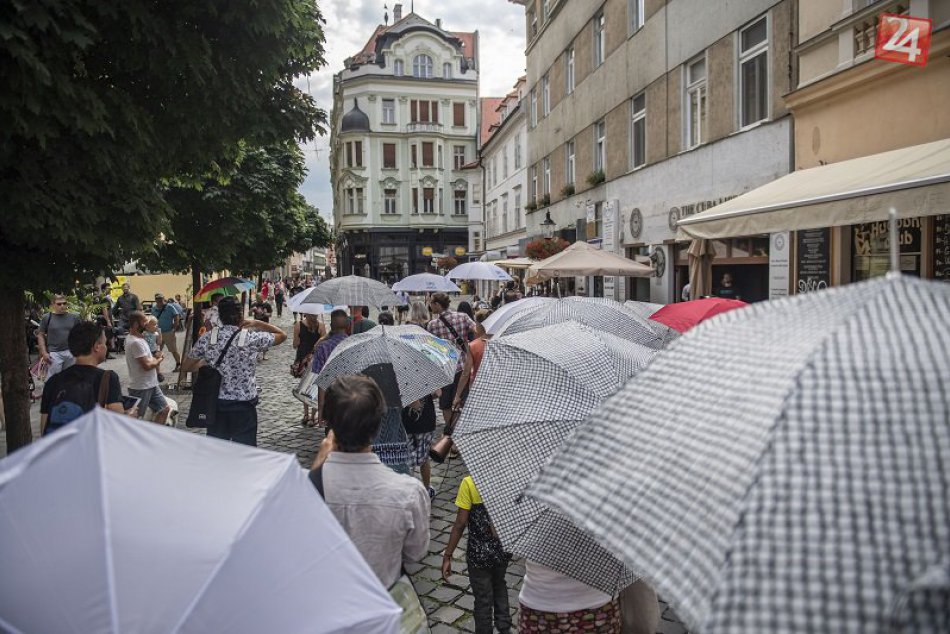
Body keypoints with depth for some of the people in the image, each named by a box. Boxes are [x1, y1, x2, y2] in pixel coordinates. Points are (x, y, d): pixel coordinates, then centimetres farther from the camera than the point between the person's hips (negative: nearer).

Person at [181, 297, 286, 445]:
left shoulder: (207, 338, -4)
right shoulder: (252, 338, -12)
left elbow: (185, 367, 6)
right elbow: (282, 335, 4)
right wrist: (257, 323, 5)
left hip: (216, 403, 3)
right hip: (243, 405, -3)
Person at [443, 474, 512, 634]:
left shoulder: (469, 483, -21)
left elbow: (460, 523, -19)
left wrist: (447, 555, -10)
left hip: (479, 552, -4)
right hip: (504, 547, 4)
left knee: (483, 598, 14)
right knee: (499, 585, 31)